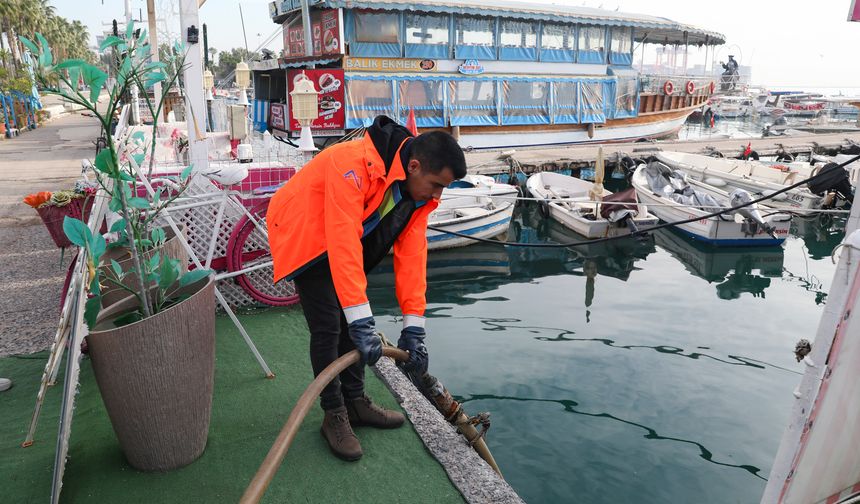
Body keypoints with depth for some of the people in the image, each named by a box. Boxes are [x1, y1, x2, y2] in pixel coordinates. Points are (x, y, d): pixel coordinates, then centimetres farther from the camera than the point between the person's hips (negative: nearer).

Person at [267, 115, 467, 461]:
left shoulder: (418, 189, -12)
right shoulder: (355, 164, -37)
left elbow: (411, 256, -13)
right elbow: (344, 244, -42)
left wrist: (413, 329, -16)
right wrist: (362, 323, -43)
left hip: (344, 239, 7)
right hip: (305, 237, -7)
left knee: (353, 322, 8)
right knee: (328, 326, -11)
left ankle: (355, 402, 23)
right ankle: (333, 415, 6)